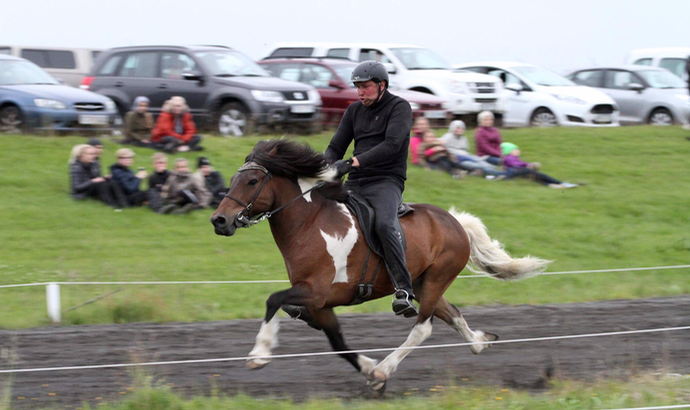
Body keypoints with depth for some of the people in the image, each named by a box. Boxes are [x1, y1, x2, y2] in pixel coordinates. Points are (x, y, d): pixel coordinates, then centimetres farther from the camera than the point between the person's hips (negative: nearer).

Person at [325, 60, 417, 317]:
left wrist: (353, 162, -28)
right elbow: (335, 148, 14)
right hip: (355, 184, 7)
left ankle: (404, 290, -39)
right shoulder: (354, 110, 16)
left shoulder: (399, 108, -3)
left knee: (385, 224, -34)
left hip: (386, 182, -7)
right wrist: (330, 170, -10)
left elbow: (391, 145, -18)